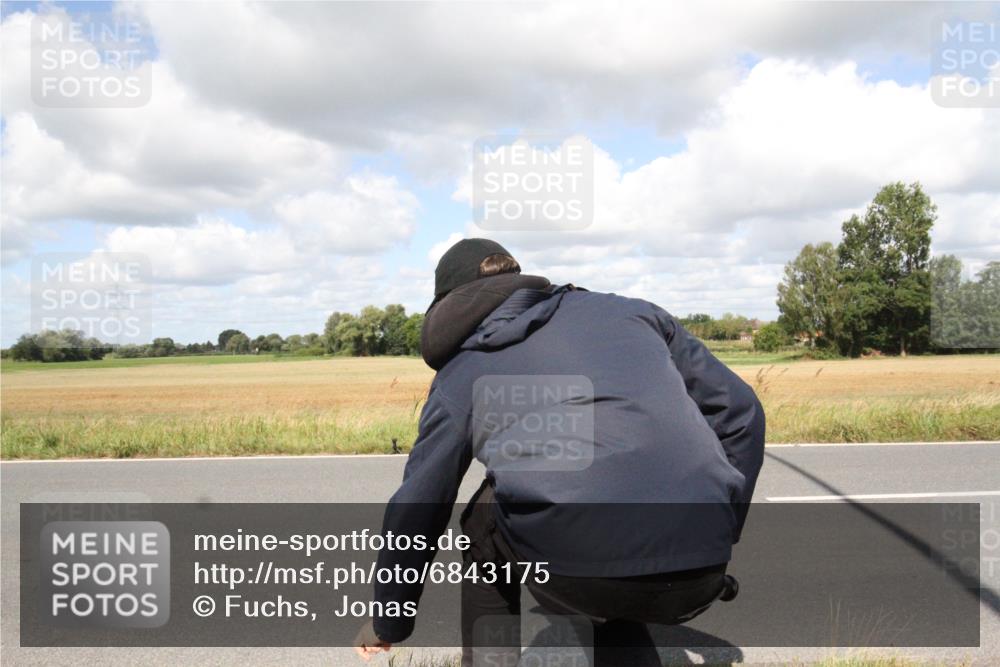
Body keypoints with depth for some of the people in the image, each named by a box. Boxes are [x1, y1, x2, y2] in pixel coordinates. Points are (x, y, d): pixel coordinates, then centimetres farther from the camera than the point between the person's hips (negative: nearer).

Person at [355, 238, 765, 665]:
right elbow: (739, 412, 23)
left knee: (486, 532, 30)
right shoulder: (630, 311, 23)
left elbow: (417, 505, 20)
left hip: (576, 572, -3)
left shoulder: (463, 370, 17)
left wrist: (389, 624, 34)